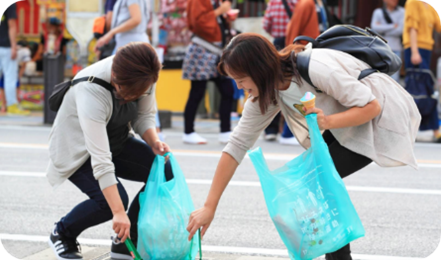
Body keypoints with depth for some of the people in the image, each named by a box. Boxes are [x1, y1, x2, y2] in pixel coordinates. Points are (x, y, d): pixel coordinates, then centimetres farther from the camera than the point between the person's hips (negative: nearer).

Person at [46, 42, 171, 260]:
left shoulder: (142, 78, -20)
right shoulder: (91, 91, -38)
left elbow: (145, 116, -2)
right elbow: (100, 160, -41)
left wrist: (154, 142, -25)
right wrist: (118, 212, -45)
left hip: (117, 141, 6)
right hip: (79, 151, -6)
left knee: (164, 171, -15)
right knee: (113, 199, -28)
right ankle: (62, 233, 3)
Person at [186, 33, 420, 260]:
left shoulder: (316, 68, -32)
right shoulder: (266, 92, -8)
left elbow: (371, 106, -26)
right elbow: (238, 145, -6)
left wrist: (328, 122, -43)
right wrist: (209, 207, -8)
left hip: (383, 114, -8)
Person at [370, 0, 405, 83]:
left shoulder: (401, 12, 4)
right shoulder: (378, 12, 8)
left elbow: (400, 30, -7)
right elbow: (374, 27, -8)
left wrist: (383, 29, -4)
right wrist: (393, 26, -8)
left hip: (395, 48, -1)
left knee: (394, 78, -8)